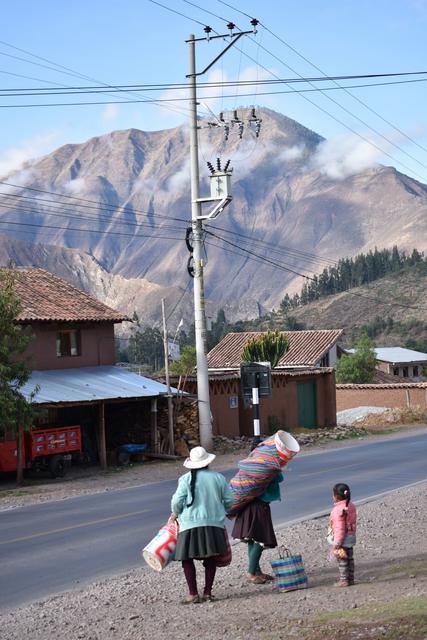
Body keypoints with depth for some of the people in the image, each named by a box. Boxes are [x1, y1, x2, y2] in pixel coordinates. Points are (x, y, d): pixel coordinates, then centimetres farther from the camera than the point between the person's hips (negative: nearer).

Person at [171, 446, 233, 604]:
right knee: (210, 559, 11)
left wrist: (176, 513, 16)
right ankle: (207, 592, 13)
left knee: (187, 559, 4)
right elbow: (228, 501, 8)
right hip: (214, 523, 3)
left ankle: (193, 594, -1)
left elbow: (177, 502, -5)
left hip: (191, 525, -3)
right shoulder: (218, 478, 4)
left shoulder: (186, 479, -4)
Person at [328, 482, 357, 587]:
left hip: (342, 539, -9)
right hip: (351, 536, 9)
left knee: (342, 560, 0)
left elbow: (339, 528, -23)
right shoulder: (351, 506, 4)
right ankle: (351, 578, 22)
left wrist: (337, 542, -18)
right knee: (349, 558, 16)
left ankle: (344, 580, 4)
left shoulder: (338, 510, -24)